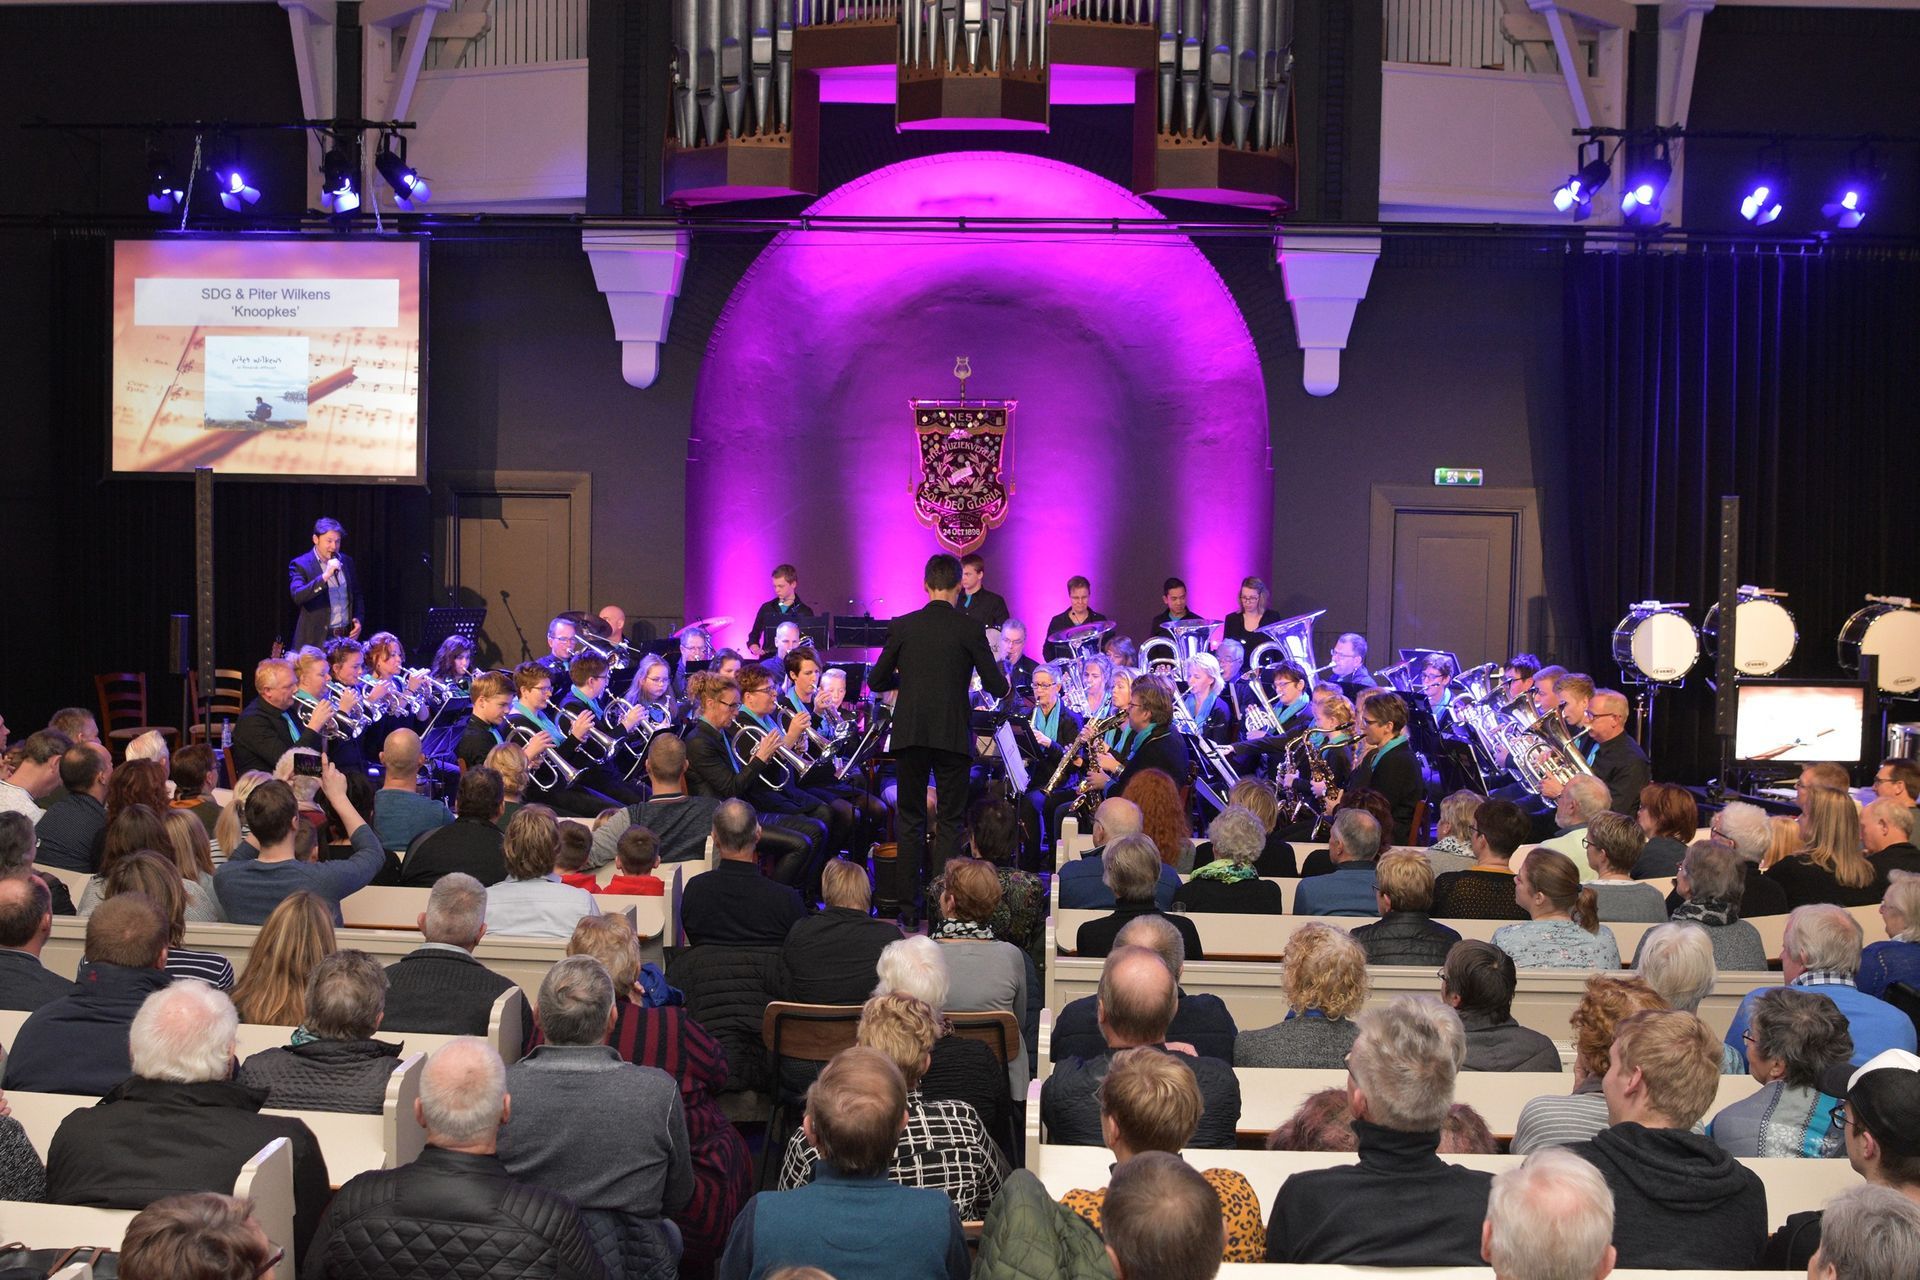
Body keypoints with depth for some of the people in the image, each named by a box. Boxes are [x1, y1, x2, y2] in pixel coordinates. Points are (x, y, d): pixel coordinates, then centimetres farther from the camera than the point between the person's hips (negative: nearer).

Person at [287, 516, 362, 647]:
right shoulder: (300, 564, -5)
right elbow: (297, 596, -20)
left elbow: (357, 595, 20)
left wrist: (358, 618, 4)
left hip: (347, 636, 4)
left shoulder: (347, 561, 10)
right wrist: (325, 576, -27)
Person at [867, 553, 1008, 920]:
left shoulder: (902, 626, 0)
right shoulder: (970, 629, -5)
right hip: (953, 735, -1)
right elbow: (996, 687, -4)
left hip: (910, 734, 2)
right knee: (949, 821, 6)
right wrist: (1003, 680, 19)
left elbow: (876, 681, 6)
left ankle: (910, 905, 12)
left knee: (910, 819, 11)